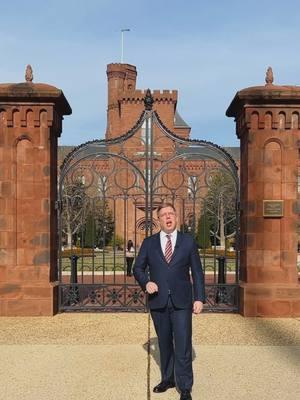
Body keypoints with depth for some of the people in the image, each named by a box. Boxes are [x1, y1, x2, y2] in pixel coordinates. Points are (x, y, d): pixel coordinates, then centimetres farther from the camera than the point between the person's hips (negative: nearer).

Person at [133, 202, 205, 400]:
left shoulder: (188, 241, 2)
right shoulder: (149, 242, 6)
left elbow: (197, 272, 3)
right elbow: (138, 268, 9)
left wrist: (199, 298, -3)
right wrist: (146, 282, -11)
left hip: (181, 301, -2)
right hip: (158, 301, 2)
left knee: (183, 345, -3)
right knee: (164, 343, 14)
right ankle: (167, 379, 31)